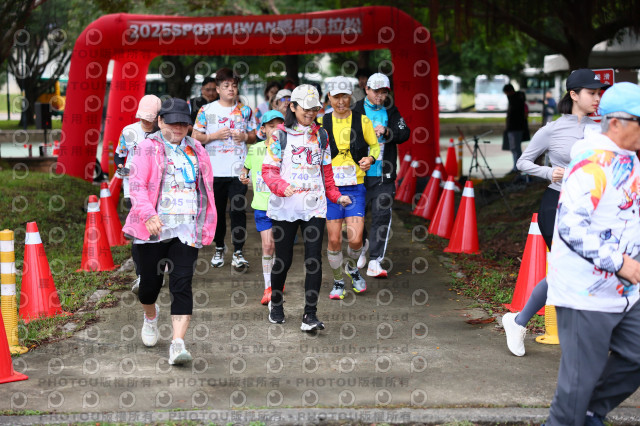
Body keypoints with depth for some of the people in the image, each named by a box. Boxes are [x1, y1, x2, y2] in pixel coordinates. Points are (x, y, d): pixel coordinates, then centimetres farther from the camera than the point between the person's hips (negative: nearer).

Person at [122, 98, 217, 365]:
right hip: (154, 227, -2)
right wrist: (148, 214, -23)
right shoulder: (148, 148, 1)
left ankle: (178, 343, -12)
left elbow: (207, 190, 21)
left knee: (182, 284, -9)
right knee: (150, 281, 7)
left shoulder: (196, 151, 14)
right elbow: (136, 185, -8)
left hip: (186, 229, 2)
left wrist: (207, 225, 17)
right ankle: (151, 316, 42)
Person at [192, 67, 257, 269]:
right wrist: (214, 136, -12)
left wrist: (245, 136, -7)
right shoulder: (206, 110, 3)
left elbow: (254, 137, 15)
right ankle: (219, 248, 25)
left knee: (238, 210, -6)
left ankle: (238, 252, -2)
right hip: (214, 169, 0)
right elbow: (195, 137, 3)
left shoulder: (245, 111, 9)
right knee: (217, 210, 9)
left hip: (238, 169, 0)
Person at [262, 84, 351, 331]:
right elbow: (268, 170, -3)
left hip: (314, 206, 2)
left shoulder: (321, 135, 12)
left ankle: (310, 315, -4)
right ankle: (275, 304, 33)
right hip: (284, 207, -2)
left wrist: (335, 196, 16)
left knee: (314, 259, -8)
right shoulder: (280, 136, 1)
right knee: (283, 259, 8)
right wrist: (283, 187, -20)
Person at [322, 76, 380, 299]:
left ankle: (352, 268, 25)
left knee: (355, 239, -8)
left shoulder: (362, 121, 1)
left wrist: (370, 158, -8)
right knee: (334, 240, 0)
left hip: (355, 187, 0)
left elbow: (375, 145, 12)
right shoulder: (321, 122, 3)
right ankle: (338, 282, 20)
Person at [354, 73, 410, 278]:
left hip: (383, 176, 0)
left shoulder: (391, 111, 7)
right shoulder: (356, 111, 2)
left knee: (382, 215, -7)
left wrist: (387, 131, -20)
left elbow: (404, 134, -2)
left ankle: (375, 262, -6)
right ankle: (362, 245, 39)